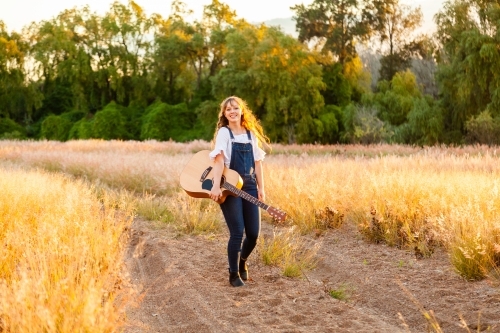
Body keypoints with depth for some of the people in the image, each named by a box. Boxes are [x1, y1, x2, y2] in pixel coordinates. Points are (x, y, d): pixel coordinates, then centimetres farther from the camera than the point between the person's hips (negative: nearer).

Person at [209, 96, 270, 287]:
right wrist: (216, 185, -30)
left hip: (249, 186, 5)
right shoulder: (223, 132, -4)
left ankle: (242, 261, 33)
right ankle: (234, 274, 8)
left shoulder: (252, 134, 12)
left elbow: (257, 162, 14)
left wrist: (261, 188, 8)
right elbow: (219, 159, -18)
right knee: (237, 232, -9)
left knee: (253, 233, 3)